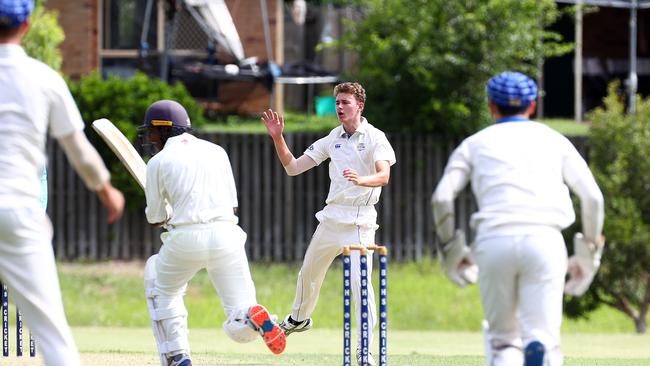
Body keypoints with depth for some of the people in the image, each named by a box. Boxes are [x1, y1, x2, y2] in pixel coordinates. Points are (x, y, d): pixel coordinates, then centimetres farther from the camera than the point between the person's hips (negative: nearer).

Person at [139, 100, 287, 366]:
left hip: (185, 240, -2)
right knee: (240, 331, 5)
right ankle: (254, 316, -30)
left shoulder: (158, 162, 8)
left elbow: (156, 219, 14)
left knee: (162, 290, 30)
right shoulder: (216, 151, 18)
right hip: (226, 237, 2)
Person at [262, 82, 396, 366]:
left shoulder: (375, 138, -8)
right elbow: (292, 167, 11)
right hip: (331, 217, 6)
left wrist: (361, 180, -45)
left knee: (360, 282, -17)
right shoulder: (333, 138, 10)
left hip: (360, 222, -6)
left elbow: (383, 175, -25)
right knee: (309, 273, 21)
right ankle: (299, 319, 49)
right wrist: (277, 138, -2)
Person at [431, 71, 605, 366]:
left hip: (493, 243, 0)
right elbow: (592, 197, 9)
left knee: (502, 339, 14)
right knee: (544, 339, -8)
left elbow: (442, 198, 6)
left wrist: (450, 249, 18)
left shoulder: (475, 143, 20)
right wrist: (589, 255, 18)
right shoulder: (554, 141, 22)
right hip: (544, 241, 0)